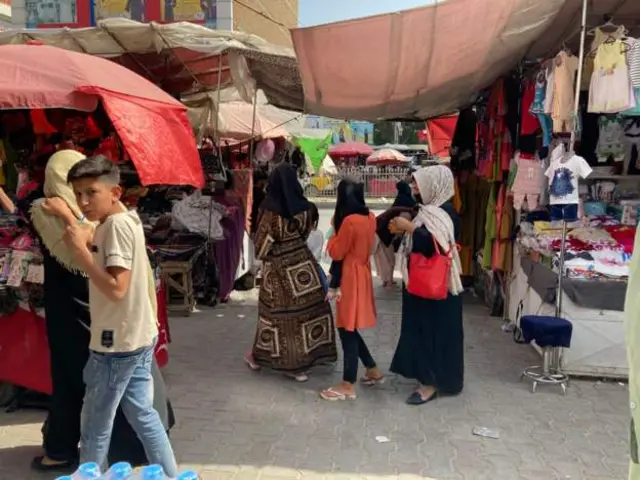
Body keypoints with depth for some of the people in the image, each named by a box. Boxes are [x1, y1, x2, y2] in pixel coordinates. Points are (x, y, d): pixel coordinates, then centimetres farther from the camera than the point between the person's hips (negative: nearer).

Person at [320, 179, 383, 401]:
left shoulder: (350, 221, -20)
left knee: (347, 329, -1)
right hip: (362, 274, 9)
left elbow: (336, 253, -13)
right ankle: (373, 370, 29)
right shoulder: (370, 218, 5)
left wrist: (335, 232, 2)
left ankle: (348, 386, 7)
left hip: (351, 278, -9)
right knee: (349, 328, 19)